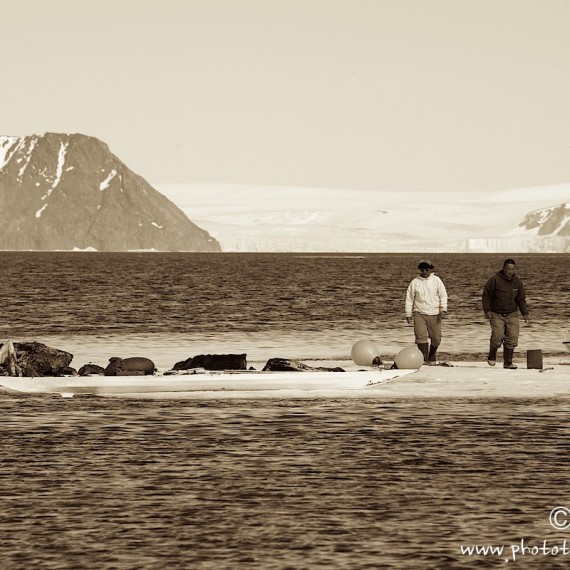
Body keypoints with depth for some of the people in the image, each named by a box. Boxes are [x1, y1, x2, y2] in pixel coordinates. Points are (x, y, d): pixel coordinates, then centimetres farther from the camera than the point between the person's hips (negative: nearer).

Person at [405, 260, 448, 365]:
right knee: (421, 336, -13)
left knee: (436, 338, 2)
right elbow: (409, 299, 8)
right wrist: (408, 314, 4)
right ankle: (424, 359, -13)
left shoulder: (436, 280, 5)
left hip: (434, 314, 1)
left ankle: (432, 357, 23)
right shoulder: (415, 282, 5)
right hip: (419, 314, 0)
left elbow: (443, 295, 5)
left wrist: (443, 309, -6)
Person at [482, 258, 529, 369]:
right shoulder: (494, 280, -8)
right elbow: (486, 296, -3)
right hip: (497, 314, -4)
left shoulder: (517, 282, 6)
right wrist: (487, 310, -11)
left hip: (512, 315, 4)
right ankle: (491, 357, 10)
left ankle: (508, 362, 5)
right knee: (497, 336, -16)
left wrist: (525, 313, 5)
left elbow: (521, 299, 14)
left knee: (512, 338, -4)